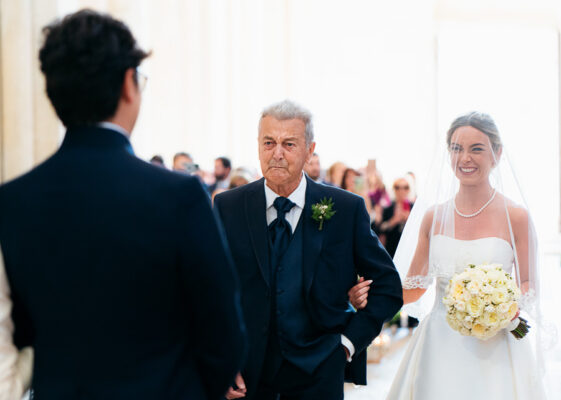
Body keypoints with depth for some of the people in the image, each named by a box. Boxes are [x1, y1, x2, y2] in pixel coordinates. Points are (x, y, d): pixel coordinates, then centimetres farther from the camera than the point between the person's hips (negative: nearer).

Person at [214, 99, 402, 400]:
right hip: (245, 375, 1)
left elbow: (388, 287, 3)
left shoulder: (347, 209, -4)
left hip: (318, 375, 0)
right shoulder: (228, 207, -2)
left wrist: (350, 340, -5)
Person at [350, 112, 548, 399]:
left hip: (493, 349, -2)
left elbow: (528, 283, 4)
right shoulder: (433, 216, 4)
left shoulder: (515, 216, -5)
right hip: (440, 346, 2)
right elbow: (414, 286, 8)